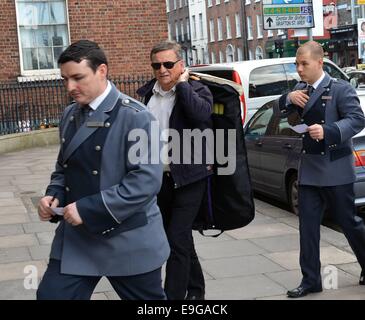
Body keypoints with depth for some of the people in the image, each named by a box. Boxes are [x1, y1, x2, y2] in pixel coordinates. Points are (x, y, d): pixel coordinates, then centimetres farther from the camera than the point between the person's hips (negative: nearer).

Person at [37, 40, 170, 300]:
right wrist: (54, 195, -2)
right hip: (76, 237, 6)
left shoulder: (133, 116, -15)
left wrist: (89, 208, -24)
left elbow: (146, 180, -22)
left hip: (128, 241, -6)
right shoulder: (70, 115, 9)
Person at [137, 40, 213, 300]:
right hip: (158, 178, 5)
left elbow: (201, 115, -28)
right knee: (180, 236, 18)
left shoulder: (197, 90, -6)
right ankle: (195, 289, 35)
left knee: (177, 239, -9)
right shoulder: (146, 94, 6)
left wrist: (182, 84, -18)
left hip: (188, 178, -5)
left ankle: (174, 294, -2)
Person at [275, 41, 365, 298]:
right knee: (308, 224, 3)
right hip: (309, 168, 6)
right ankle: (311, 280, 10)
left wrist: (327, 130, -31)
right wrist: (289, 98, -5)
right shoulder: (301, 90, 10)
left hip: (336, 168, -6)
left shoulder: (340, 89, -10)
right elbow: (281, 112, 16)